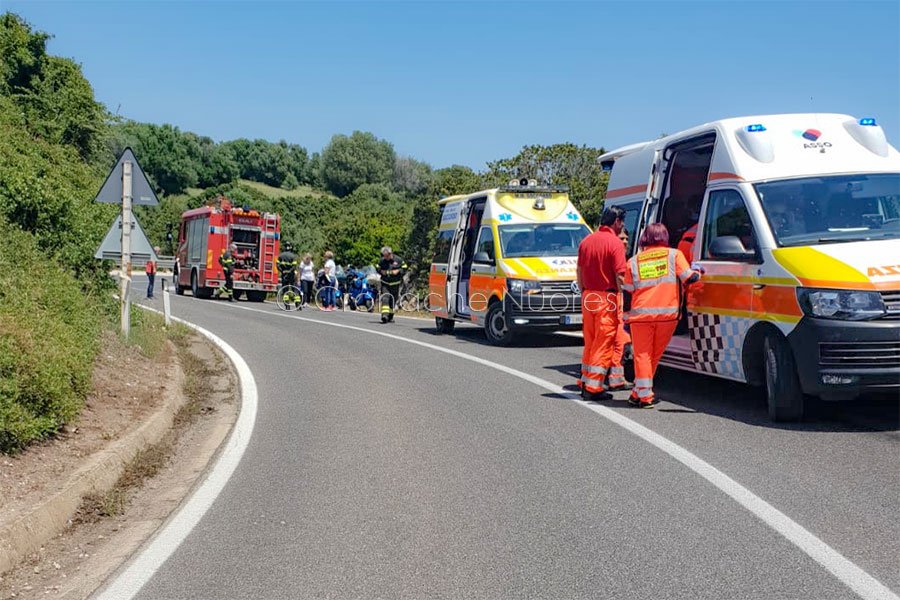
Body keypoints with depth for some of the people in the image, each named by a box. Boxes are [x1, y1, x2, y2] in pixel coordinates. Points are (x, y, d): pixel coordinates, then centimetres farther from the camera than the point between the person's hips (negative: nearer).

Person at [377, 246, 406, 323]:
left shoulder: (398, 260, -3)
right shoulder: (382, 261, 3)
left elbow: (404, 268, 1)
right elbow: (377, 269, 15)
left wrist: (398, 271, -16)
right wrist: (381, 271, -6)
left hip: (395, 284, 0)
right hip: (385, 284, 0)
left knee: (393, 300, 9)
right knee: (385, 298, -17)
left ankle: (390, 316, 25)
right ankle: (384, 315, -26)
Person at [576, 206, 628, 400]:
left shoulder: (586, 241, 9)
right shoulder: (615, 243, -12)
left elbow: (579, 271, 14)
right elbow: (620, 277, -15)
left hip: (588, 297, 7)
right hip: (607, 298, -7)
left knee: (590, 342, 16)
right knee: (604, 344, -1)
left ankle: (585, 382, 23)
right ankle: (593, 387, -2)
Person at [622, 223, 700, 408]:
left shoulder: (634, 261, 12)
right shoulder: (674, 254, 8)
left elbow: (628, 289, 11)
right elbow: (689, 277, 2)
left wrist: (626, 316, 21)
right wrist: (698, 271, 23)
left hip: (641, 313, 0)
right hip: (667, 312, 0)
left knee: (642, 355, 5)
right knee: (654, 355, 13)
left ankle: (644, 395, -1)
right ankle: (639, 392, 17)